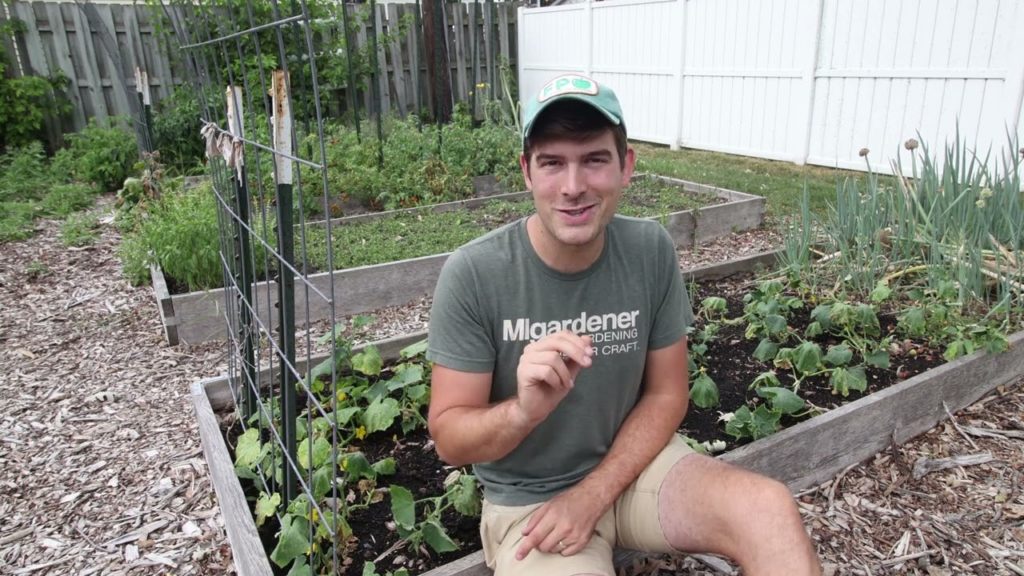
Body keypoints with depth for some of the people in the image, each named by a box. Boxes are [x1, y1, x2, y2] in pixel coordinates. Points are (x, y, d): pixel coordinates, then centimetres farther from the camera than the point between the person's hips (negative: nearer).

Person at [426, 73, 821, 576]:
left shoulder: (652, 250, -10)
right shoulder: (472, 274, -19)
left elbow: (666, 394, -2)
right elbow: (449, 439, -13)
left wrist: (593, 494, -13)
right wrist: (524, 410, -34)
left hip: (631, 464, 2)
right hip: (528, 499, -2)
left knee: (771, 510, -21)